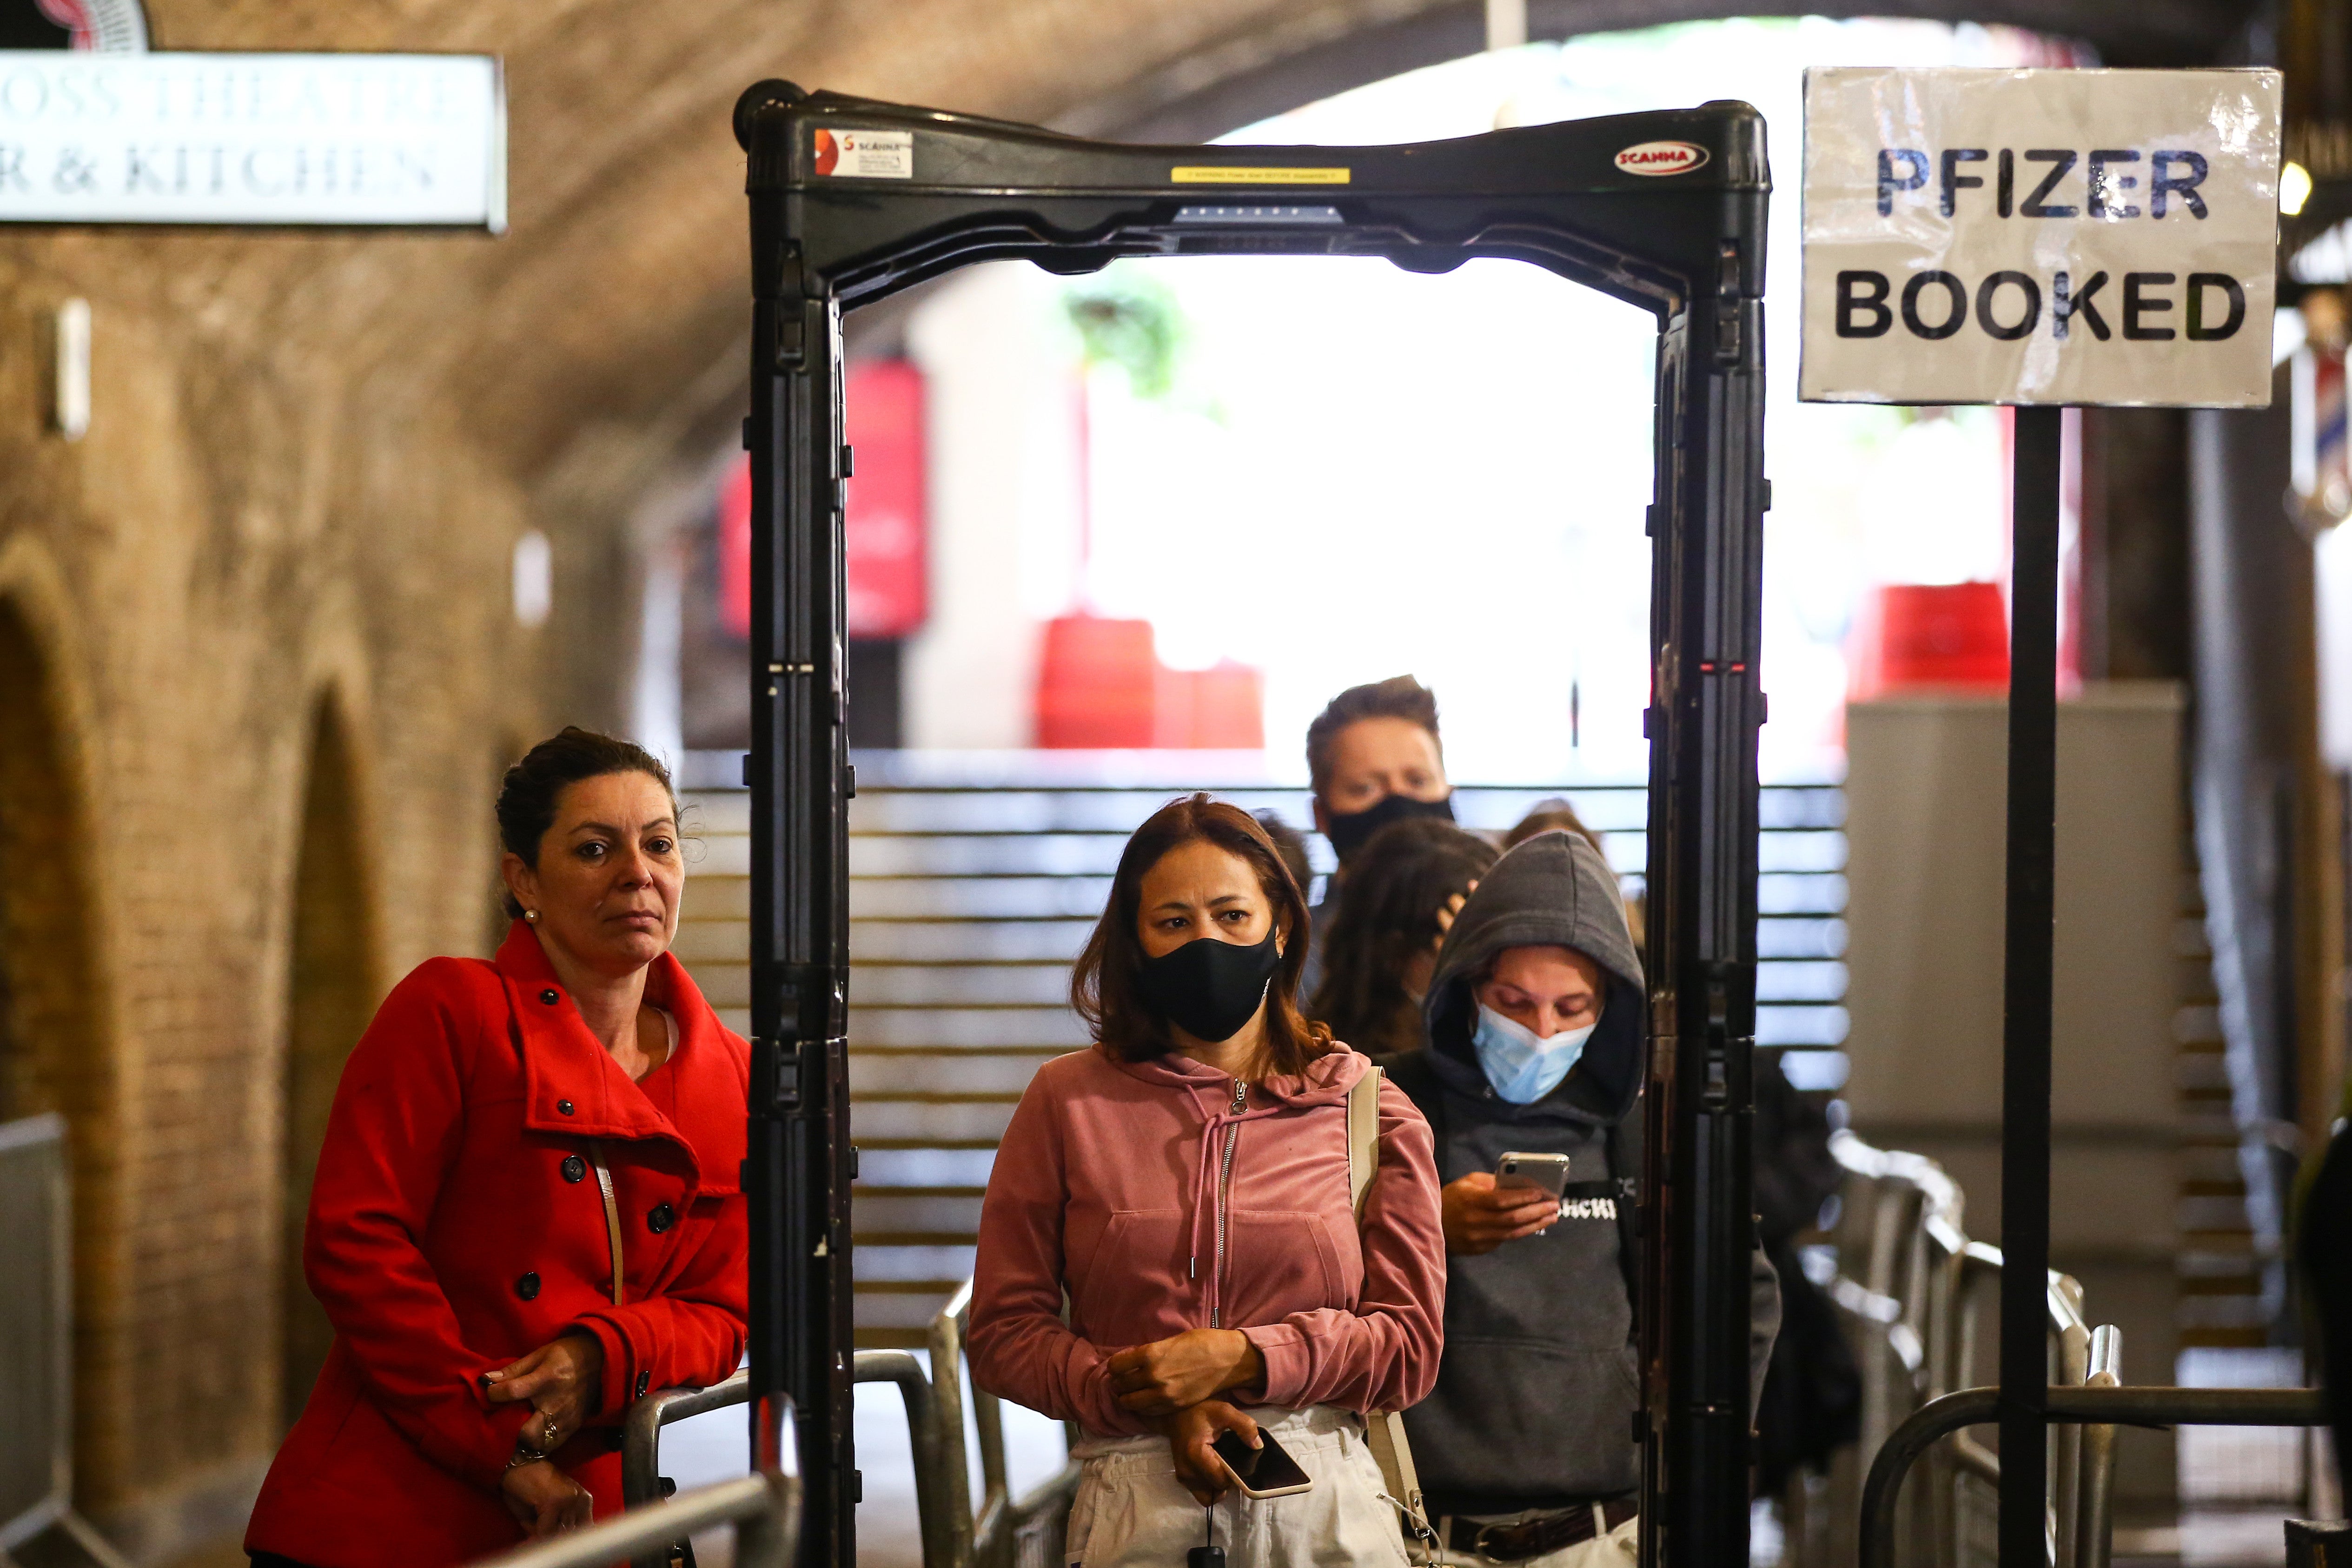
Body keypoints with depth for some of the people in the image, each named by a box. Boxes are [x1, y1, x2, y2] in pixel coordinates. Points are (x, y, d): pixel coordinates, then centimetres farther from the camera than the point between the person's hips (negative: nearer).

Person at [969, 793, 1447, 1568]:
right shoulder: (1068, 1102, 5)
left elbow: (1409, 1343, 4)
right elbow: (1005, 1332, 4)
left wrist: (1242, 1358, -10)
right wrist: (1162, 1409, -11)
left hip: (1324, 1504, 1)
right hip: (1132, 1503, 0)